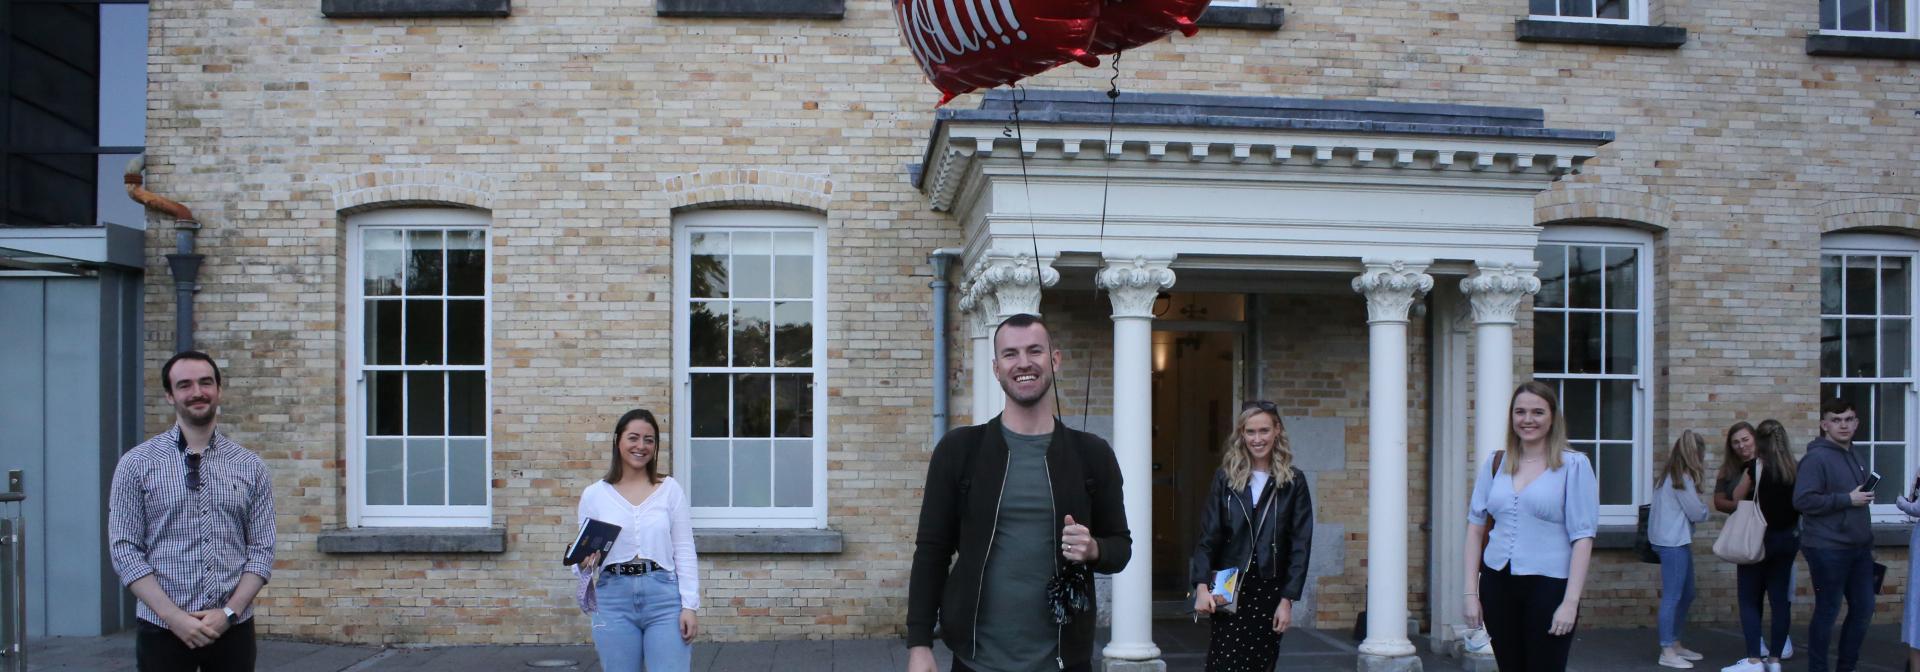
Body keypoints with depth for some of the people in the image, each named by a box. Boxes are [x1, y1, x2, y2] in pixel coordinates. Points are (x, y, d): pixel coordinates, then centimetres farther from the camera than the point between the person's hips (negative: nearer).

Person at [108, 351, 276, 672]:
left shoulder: (250, 466, 3)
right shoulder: (137, 464, -1)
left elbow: (262, 548, 2)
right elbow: (124, 549, -4)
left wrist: (229, 612, -10)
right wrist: (173, 616, -12)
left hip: (233, 629, 1)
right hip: (163, 630, -1)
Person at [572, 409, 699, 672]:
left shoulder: (670, 489, 4)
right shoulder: (594, 494, 6)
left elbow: (684, 551, 2)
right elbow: (585, 556, 11)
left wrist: (689, 605, -4)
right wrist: (584, 564, -13)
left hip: (663, 596, -1)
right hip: (614, 599, 1)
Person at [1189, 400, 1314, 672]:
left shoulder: (1292, 482, 2)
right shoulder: (1225, 479, 4)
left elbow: (1300, 544, 0)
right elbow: (1208, 536, 2)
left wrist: (1287, 599, -5)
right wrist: (1202, 586, -9)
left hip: (1270, 590, 0)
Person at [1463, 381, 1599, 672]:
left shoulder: (1573, 465, -3)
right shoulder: (1496, 464, 8)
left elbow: (1582, 537, -7)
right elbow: (1476, 527, 9)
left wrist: (1571, 602, -13)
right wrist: (1471, 592, 3)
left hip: (1548, 585, -4)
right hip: (1497, 583, 4)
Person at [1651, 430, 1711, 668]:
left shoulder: (1670, 476, 14)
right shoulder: (1683, 478, -14)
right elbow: (1697, 513, -10)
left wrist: (1699, 507, 3)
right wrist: (1704, 508, 9)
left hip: (1674, 541, 10)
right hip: (1673, 543, -10)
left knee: (1687, 594, 17)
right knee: (1672, 597, -7)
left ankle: (1675, 643, 25)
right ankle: (1667, 652, -4)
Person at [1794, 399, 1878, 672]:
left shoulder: (1856, 459, 14)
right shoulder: (1817, 457, -14)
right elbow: (1803, 500, -23)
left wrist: (1866, 538, 20)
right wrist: (1848, 499, -20)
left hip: (1859, 548, 8)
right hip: (1828, 550, -8)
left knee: (1864, 609, 12)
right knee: (1827, 612, 0)